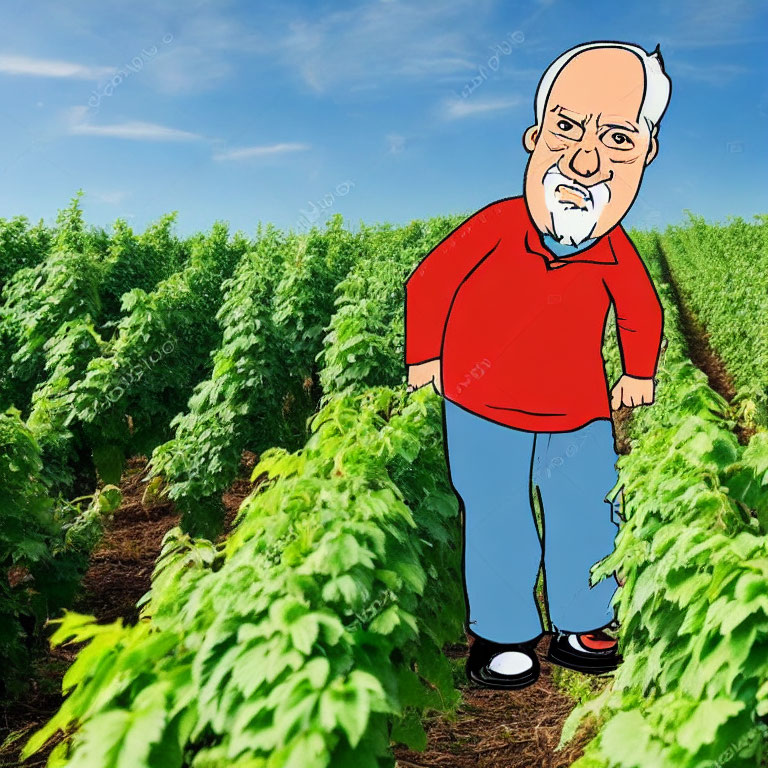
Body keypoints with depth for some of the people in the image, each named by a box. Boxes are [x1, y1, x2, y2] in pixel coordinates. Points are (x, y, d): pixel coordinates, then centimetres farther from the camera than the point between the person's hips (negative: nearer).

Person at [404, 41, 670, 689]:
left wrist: (639, 374, 21)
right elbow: (429, 282, -5)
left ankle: (583, 628, 28)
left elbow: (642, 310, 10)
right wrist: (423, 357, 3)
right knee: (498, 525, 4)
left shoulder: (613, 253, -13)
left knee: (586, 518, 8)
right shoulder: (497, 225, -19)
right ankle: (503, 637, 21)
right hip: (484, 411, -2)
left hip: (577, 414, 3)